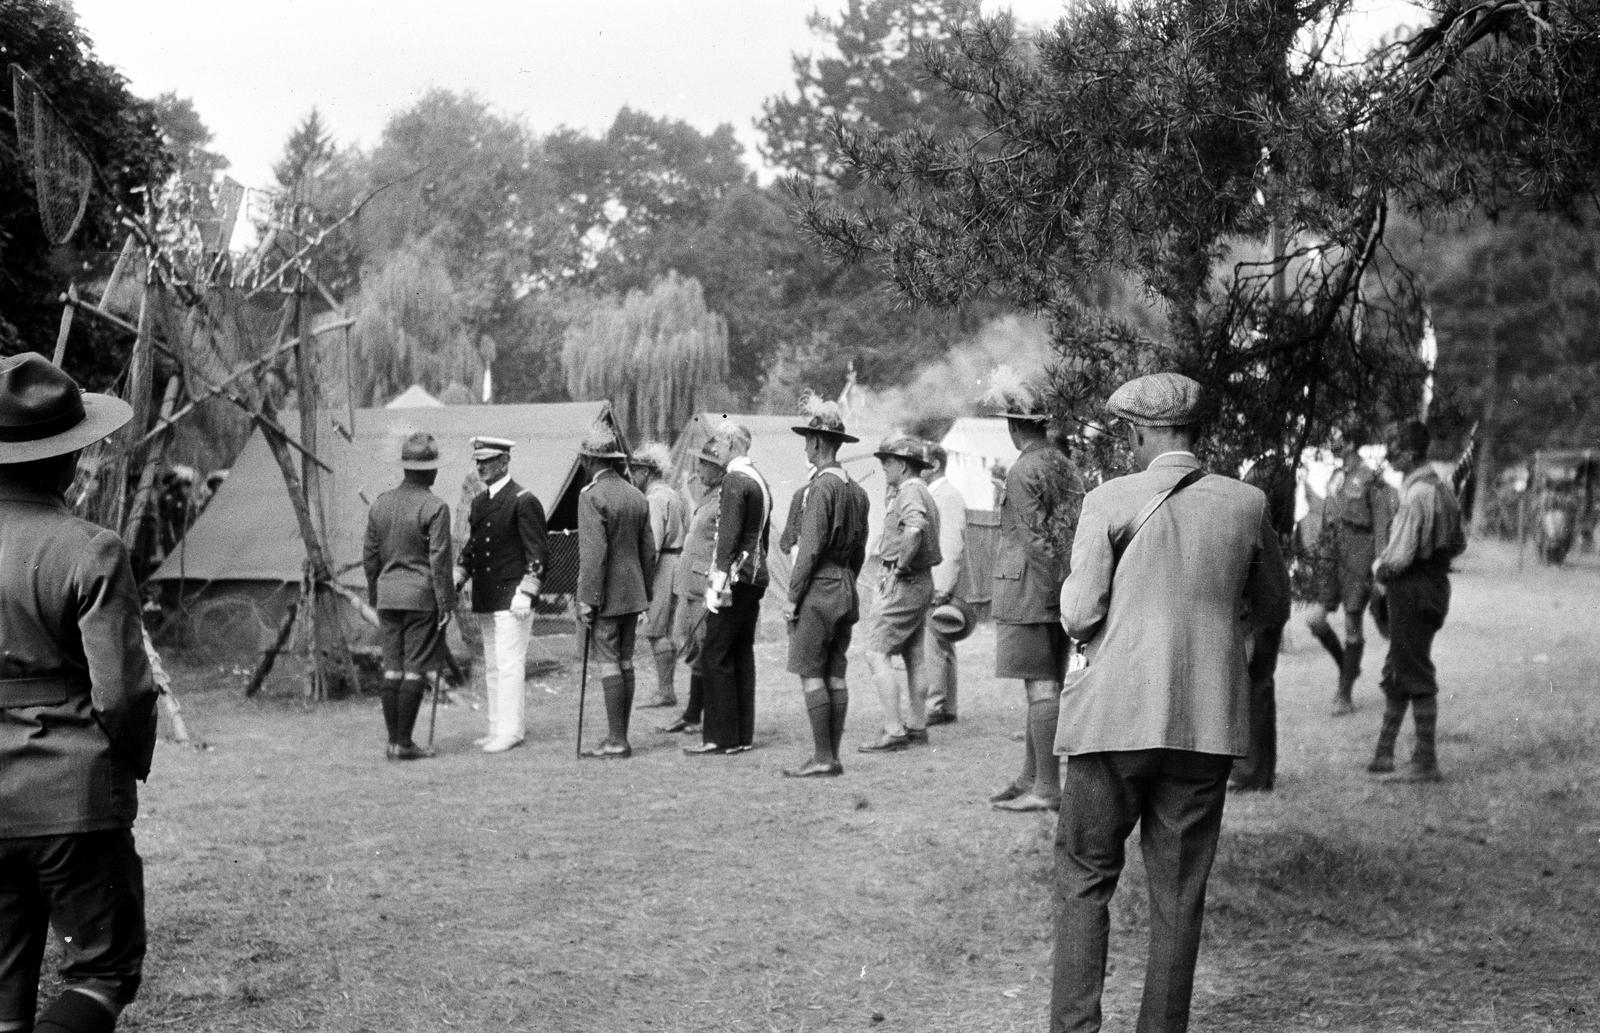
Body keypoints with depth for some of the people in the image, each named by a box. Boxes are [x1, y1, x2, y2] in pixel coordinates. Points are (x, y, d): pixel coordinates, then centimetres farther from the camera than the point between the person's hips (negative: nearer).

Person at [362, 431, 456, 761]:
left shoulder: (380, 503, 8)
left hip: (388, 596, 6)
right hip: (421, 597, -6)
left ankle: (393, 741, 12)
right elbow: (439, 560, -13)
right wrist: (445, 603, -7)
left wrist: (374, 596, 22)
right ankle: (404, 743, -2)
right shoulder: (434, 508, -12)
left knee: (392, 669, 9)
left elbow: (369, 555, 13)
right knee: (415, 670, -2)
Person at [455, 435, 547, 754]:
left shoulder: (524, 501, -9)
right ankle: (499, 727, 19)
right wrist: (455, 581, 10)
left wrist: (524, 594, -18)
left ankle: (510, 730, -4)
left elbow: (536, 553, -12)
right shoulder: (478, 502, 15)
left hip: (512, 599, -8)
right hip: (485, 600, 8)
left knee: (508, 665, -7)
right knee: (492, 668, 12)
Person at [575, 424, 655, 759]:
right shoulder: (637, 496, 10)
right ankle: (618, 739, 16)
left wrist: (587, 600, -16)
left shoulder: (591, 496, -13)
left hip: (605, 596, -7)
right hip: (633, 594, 8)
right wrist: (645, 592, 21)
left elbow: (594, 553, -19)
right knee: (625, 663, 11)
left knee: (608, 664, -5)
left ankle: (617, 741, -5)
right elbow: (648, 550, 13)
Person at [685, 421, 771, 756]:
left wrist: (718, 582, -21)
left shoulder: (735, 480, -13)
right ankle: (743, 735, 14)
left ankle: (721, 737, -7)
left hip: (735, 578, -10)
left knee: (715, 657, -7)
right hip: (755, 578, 10)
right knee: (742, 656, 11)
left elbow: (729, 534, -20)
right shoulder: (760, 480, 17)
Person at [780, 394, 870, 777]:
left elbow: (810, 547, -17)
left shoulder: (820, 488, -14)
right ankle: (833, 757, 11)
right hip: (847, 590, 9)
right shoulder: (856, 490, 12)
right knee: (835, 674, 9)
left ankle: (822, 757, -6)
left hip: (817, 588, -8)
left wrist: (793, 597, -13)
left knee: (810, 674, -5)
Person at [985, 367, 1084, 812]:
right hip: (1058, 593, 9)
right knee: (1044, 685, 14)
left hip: (1028, 591, -9)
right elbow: (1077, 533, 15)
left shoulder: (1024, 471, -13)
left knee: (1041, 686, -7)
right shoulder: (1066, 466, 13)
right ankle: (1030, 777, 22)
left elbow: (1037, 540, -17)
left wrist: (1052, 594, -16)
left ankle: (1048, 788, -4)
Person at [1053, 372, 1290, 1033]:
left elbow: (1078, 615, -9)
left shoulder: (1110, 501, -7)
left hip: (1116, 716, -2)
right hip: (1207, 724, 3)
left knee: (1085, 877, 9)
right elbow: (1272, 609, 15)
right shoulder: (1247, 506, 3)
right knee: (1179, 890, 11)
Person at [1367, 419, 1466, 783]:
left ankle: (1427, 763, 4)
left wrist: (1379, 568, -3)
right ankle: (1384, 754, 24)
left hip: (1411, 591, -9)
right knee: (1395, 674, 16)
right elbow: (1459, 543, 18)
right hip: (1435, 585, 9)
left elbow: (1400, 557, -22)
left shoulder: (1417, 496, -21)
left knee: (1416, 676, -2)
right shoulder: (1443, 489, 9)